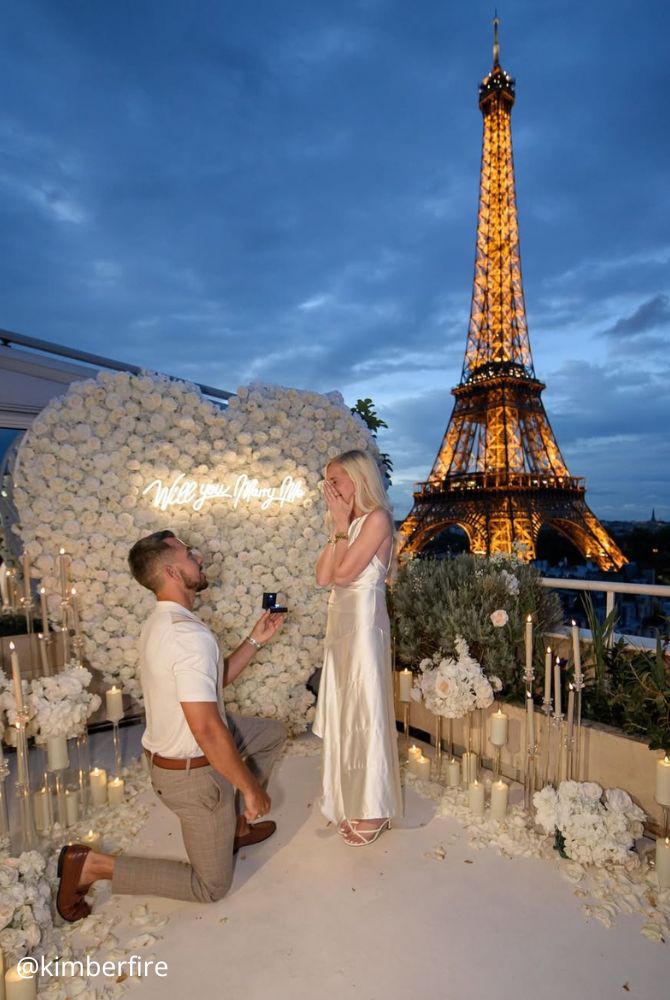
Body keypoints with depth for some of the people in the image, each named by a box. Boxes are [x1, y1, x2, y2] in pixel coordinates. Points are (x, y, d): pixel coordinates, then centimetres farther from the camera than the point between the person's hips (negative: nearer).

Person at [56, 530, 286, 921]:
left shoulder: (162, 622, 1)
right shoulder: (191, 635, -31)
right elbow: (207, 729, -33)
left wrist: (255, 640, 5)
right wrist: (250, 787, -20)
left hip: (174, 745, 9)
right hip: (194, 773, -9)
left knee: (273, 732, 21)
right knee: (211, 886, 11)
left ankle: (234, 825, 29)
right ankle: (93, 865, 8)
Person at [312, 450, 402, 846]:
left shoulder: (377, 518, -12)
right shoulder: (348, 522, 12)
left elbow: (344, 573, -19)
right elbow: (323, 577, 2)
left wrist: (341, 524, -11)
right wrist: (339, 525, -1)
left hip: (363, 622, -9)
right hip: (340, 620, 9)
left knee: (365, 711, 3)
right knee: (343, 711, 16)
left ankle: (373, 810, 22)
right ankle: (352, 801, 34)